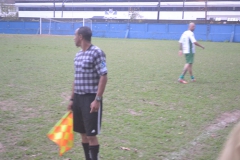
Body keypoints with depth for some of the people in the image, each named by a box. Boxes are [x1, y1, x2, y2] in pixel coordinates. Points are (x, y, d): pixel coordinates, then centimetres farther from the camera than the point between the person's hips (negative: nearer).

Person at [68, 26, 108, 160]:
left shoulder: (97, 53, -12)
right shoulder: (78, 55, 13)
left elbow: (103, 77, -16)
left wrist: (97, 100, -21)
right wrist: (72, 99, 19)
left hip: (91, 99, -8)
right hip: (78, 98, 8)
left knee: (91, 134, -4)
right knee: (83, 133, 13)